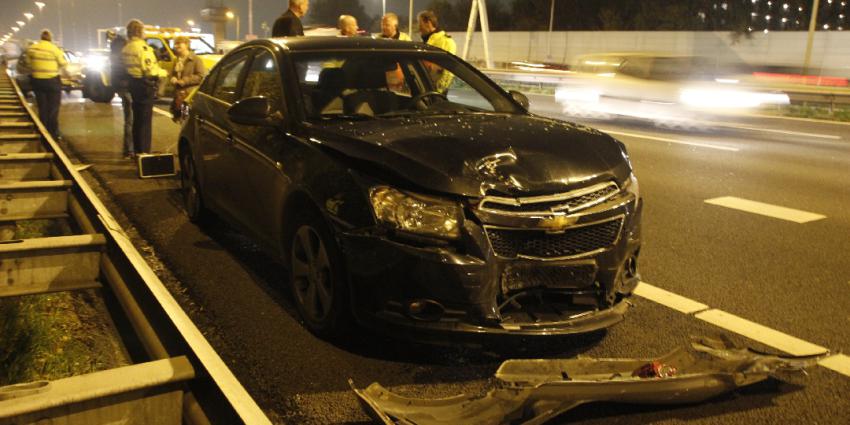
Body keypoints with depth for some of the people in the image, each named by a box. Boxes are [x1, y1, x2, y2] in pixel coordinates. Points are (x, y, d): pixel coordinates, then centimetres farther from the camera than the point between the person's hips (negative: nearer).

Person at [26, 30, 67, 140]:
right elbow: (64, 64, -6)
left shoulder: (31, 48, -1)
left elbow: (28, 62, 3)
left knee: (42, 108, 13)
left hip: (37, 80, 4)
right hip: (52, 81, -4)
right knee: (53, 108, 3)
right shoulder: (55, 49, -13)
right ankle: (54, 133, 3)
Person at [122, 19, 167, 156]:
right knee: (145, 120, -5)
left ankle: (137, 150, 23)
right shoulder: (142, 47, -16)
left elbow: (127, 67, 11)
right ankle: (144, 152, -3)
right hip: (145, 85, -9)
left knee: (137, 118, 16)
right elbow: (151, 70, -20)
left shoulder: (126, 48, 10)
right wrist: (163, 72, -4)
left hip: (133, 84, 9)